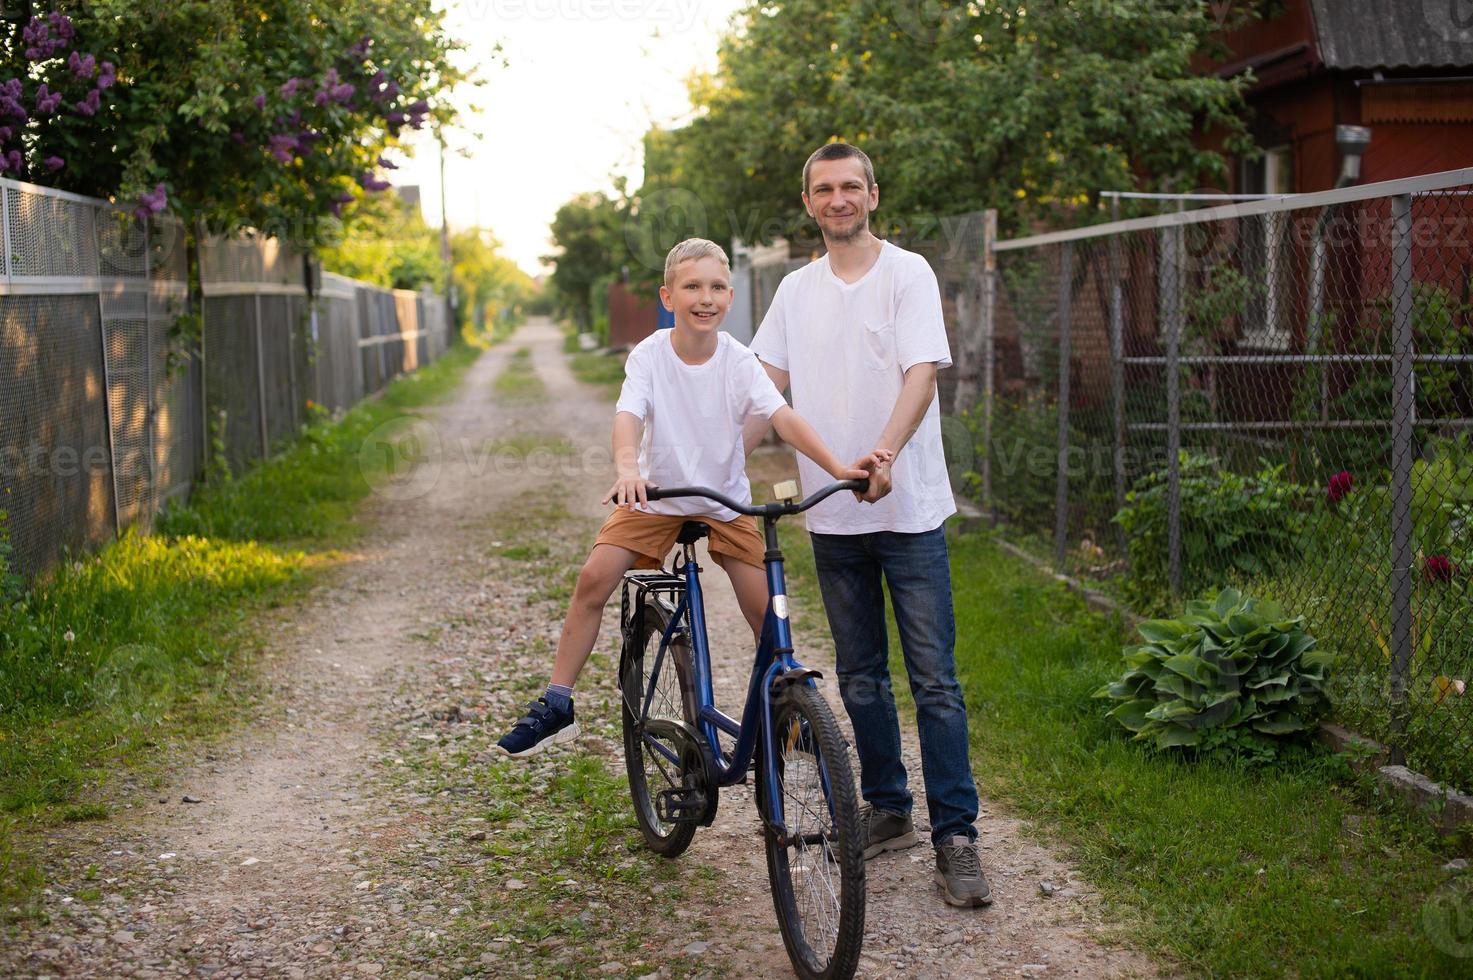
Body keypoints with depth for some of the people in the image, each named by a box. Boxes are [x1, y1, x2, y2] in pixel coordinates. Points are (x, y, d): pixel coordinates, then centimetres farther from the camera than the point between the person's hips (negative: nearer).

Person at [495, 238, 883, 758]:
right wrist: (627, 466, -51)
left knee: (765, 610, -8)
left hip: (725, 500, 1)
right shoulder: (650, 355, -15)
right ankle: (556, 706, -4)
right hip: (656, 493, 0)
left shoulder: (738, 362, -14)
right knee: (594, 578, -16)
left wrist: (838, 468, -40)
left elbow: (783, 417, -25)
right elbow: (628, 416, -29)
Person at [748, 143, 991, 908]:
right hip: (831, 512, 5)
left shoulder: (908, 273, -3)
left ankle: (955, 836, 0)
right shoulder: (796, 290, 12)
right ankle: (887, 811, 25)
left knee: (933, 679, -5)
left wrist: (884, 453, -30)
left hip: (908, 507, -5)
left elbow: (921, 373, -14)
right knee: (860, 678, 12)